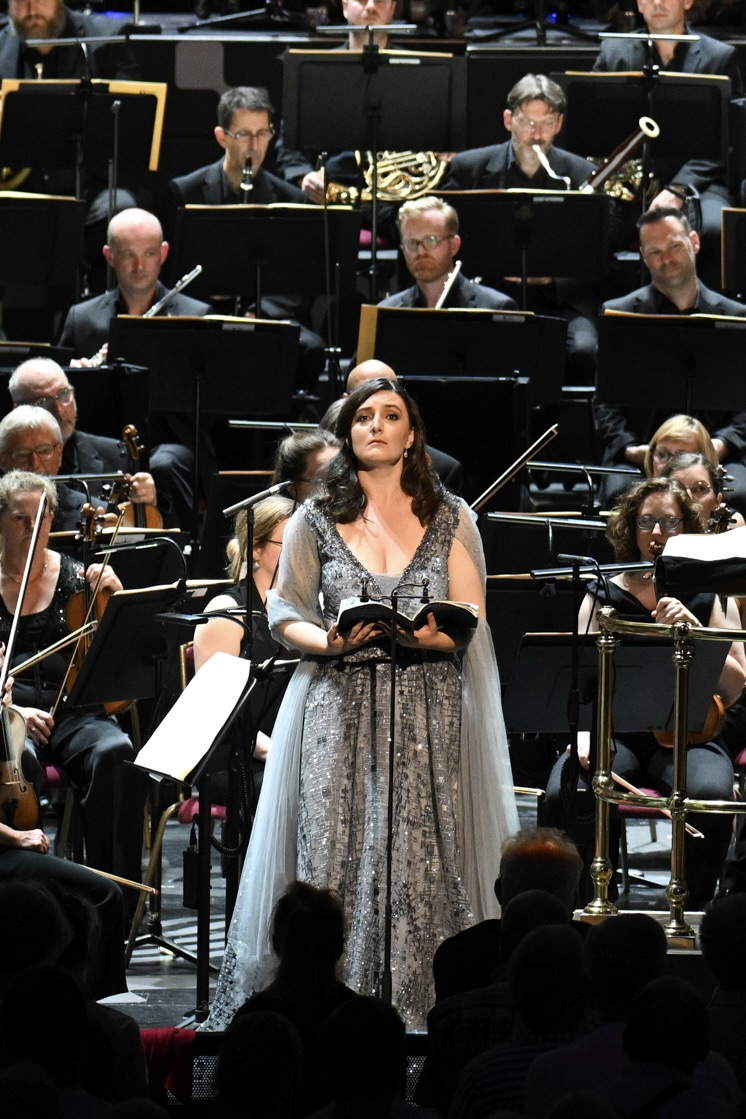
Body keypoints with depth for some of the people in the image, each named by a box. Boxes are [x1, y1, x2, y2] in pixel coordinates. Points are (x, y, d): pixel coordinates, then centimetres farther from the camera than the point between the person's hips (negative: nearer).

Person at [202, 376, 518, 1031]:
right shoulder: (316, 520, 8)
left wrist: (416, 633, -16)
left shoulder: (450, 520, 8)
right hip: (338, 711, 0)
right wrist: (330, 641, -10)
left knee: (418, 867, -9)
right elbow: (285, 613, 10)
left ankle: (414, 1008, -5)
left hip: (428, 714, 0)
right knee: (328, 862, -9)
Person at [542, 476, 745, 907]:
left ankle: (691, 909, -17)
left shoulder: (711, 598, 10)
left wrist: (692, 628, -14)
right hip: (616, 734, 1)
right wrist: (585, 734, -14)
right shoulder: (604, 596, 13)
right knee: (564, 793, -29)